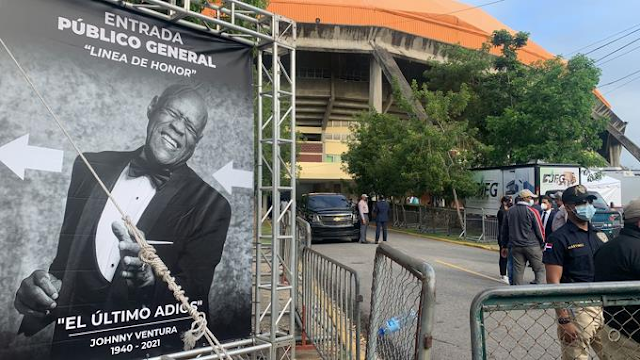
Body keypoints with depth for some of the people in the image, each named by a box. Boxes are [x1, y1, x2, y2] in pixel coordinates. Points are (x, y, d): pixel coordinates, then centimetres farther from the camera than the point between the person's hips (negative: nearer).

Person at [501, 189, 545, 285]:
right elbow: (539, 229, -6)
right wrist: (542, 243, 9)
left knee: (518, 271, 7)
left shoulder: (510, 211, 8)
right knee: (540, 270, 4)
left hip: (515, 246, 5)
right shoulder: (532, 211, -8)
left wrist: (505, 245, 20)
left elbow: (505, 230, 13)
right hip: (532, 246, -5)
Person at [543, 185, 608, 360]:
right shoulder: (559, 238, -10)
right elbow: (553, 281, -14)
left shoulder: (599, 235, 11)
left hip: (604, 307, 6)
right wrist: (564, 320, -17)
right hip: (576, 310, -6)